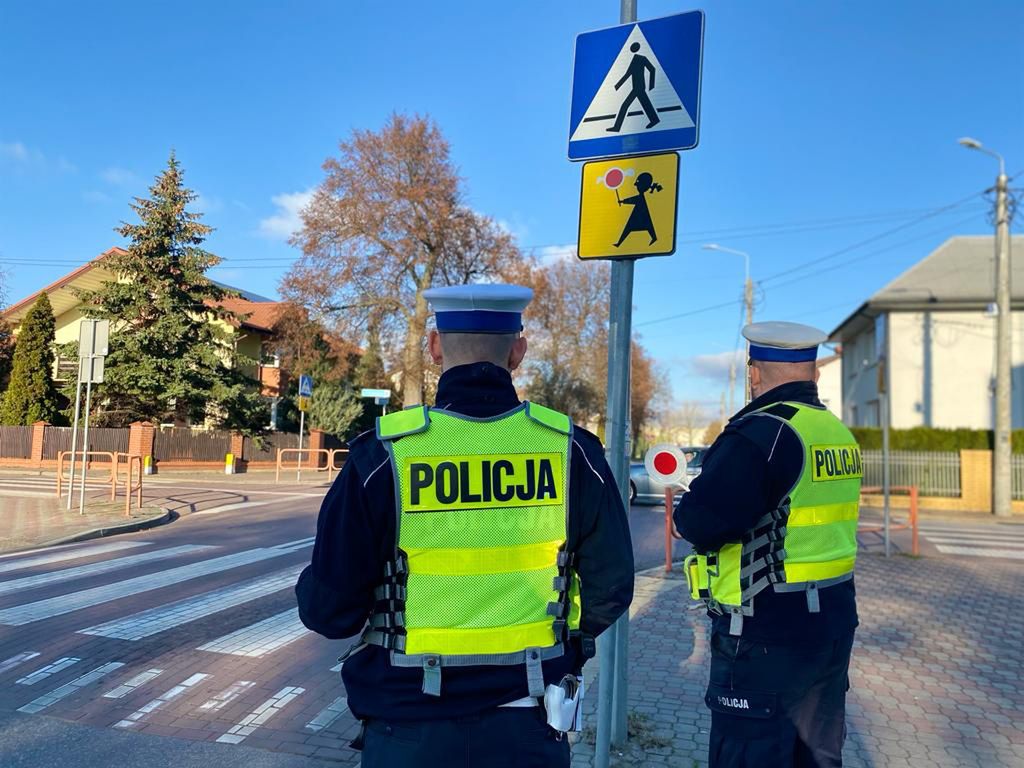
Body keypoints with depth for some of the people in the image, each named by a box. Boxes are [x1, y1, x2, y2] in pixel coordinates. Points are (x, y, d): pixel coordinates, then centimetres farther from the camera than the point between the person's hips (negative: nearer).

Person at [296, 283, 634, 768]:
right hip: (529, 727, 2)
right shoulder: (571, 450, -9)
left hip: (412, 729, -1)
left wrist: (316, 594, 12)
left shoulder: (385, 454, -16)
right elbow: (610, 587, 0)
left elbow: (330, 610, -11)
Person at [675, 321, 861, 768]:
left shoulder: (762, 432, -20)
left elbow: (700, 524, -26)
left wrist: (686, 506, -3)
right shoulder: (840, 433, 8)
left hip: (767, 635, -9)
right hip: (832, 624, 9)